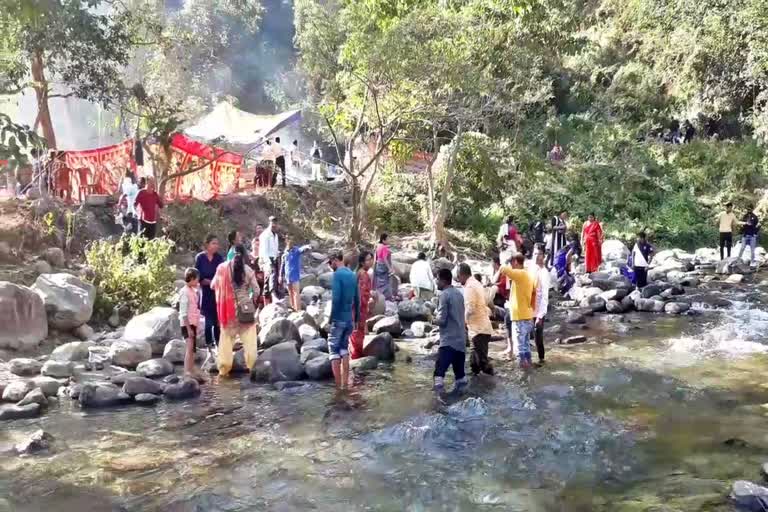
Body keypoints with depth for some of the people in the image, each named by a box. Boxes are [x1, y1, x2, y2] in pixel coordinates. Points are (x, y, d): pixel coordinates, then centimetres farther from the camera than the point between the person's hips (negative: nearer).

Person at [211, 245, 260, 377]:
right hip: (246, 307, -1)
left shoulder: (223, 268, -3)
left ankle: (224, 369, 12)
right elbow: (256, 291, -2)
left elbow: (213, 286, 6)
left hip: (228, 308, 1)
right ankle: (251, 366, 9)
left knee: (226, 338, 10)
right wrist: (252, 301, 17)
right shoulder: (248, 270, -4)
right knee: (249, 339, 8)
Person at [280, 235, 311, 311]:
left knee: (296, 293, -9)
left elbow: (302, 249, -31)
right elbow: (283, 264, 15)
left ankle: (298, 310, -10)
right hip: (287, 276, 5)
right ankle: (293, 309, 22)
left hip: (295, 275, -5)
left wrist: (307, 247, -54)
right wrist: (281, 276, 16)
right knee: (290, 293, 12)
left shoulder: (296, 250, -8)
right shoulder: (285, 252, 7)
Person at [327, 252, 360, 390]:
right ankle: (345, 383, 15)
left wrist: (331, 319, -13)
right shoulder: (353, 275, 10)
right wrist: (356, 320, 18)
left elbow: (335, 299, -19)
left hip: (338, 319, -7)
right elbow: (357, 300, 13)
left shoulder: (337, 274, -12)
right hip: (349, 319, 7)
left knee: (333, 350, 2)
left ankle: (338, 385, 0)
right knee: (344, 349, 16)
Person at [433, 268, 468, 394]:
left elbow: (441, 320, -15)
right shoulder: (459, 294, 13)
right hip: (461, 340, 8)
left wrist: (434, 319, 4)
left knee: (440, 369, -12)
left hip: (448, 340, -8)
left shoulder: (444, 294, -11)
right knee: (459, 370, 14)